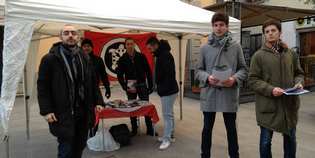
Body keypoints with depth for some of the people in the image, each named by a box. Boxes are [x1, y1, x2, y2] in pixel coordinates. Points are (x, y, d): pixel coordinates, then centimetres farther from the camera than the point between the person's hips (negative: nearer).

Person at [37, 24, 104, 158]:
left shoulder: (84, 58, 11)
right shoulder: (50, 58, -5)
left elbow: (92, 82, 15)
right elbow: (42, 86, -6)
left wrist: (97, 101, 9)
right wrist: (46, 110, -12)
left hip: (83, 112, 5)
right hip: (63, 113, -5)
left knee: (79, 147, 14)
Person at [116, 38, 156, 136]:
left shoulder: (141, 56, -2)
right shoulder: (122, 59, 0)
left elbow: (148, 72, 1)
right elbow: (119, 75, 1)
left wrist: (150, 86, -1)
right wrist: (125, 87, -10)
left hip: (142, 85, -1)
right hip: (130, 87, 1)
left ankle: (150, 129, 10)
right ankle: (134, 129, 19)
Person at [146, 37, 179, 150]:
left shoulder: (165, 55, -17)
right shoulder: (162, 55, 15)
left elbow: (169, 74, -25)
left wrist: (164, 89, -18)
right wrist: (160, 87, 15)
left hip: (168, 91, -10)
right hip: (167, 90, 10)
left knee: (167, 114, -4)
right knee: (169, 114, 15)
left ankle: (167, 139, 4)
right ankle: (170, 135, 25)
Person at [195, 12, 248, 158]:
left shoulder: (236, 46, 2)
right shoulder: (205, 48, 2)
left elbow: (243, 69, 5)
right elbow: (199, 70, 4)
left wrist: (235, 79, -15)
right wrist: (207, 78, -16)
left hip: (229, 94, 0)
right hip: (209, 93, 1)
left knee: (231, 128, 14)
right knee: (207, 128, 13)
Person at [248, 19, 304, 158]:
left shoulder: (291, 54, 8)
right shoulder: (259, 55, -4)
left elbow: (299, 73, 17)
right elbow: (252, 80, -7)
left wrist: (298, 83, -5)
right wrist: (270, 89, -20)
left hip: (290, 104, 4)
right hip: (267, 105, -3)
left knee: (290, 139, 18)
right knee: (266, 141, 8)